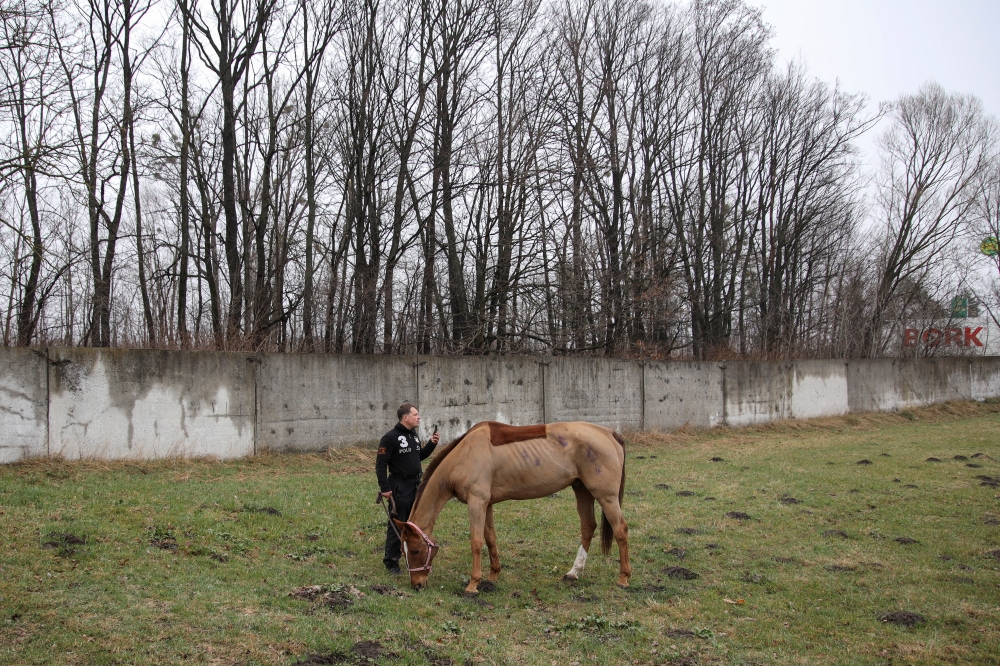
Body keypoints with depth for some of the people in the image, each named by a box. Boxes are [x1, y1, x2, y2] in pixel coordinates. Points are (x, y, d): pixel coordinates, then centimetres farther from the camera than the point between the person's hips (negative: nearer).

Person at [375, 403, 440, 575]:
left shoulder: (414, 435, 10)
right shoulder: (391, 437, -16)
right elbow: (381, 464, -16)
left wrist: (431, 444, 7)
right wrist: (384, 488, -19)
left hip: (416, 486, 8)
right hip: (399, 487, -8)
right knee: (397, 526, 0)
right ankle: (391, 561, 10)